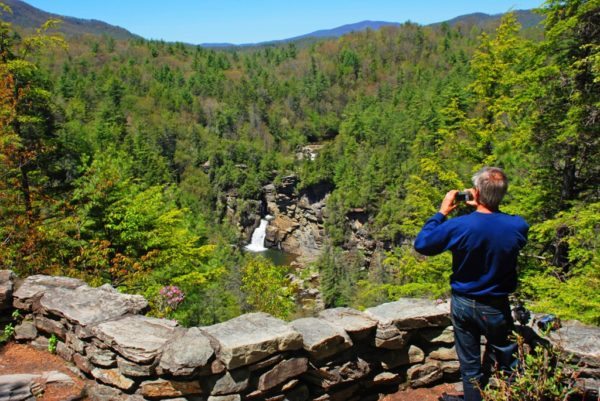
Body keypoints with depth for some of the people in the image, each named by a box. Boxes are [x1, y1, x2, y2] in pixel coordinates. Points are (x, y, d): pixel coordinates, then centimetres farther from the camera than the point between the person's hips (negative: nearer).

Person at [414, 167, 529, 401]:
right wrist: (485, 208, 0)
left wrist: (442, 212, -3)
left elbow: (421, 244, -9)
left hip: (463, 305, 0)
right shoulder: (518, 227, -18)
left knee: (470, 365, 16)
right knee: (504, 364, 19)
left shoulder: (458, 226, -23)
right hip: (497, 308, 0)